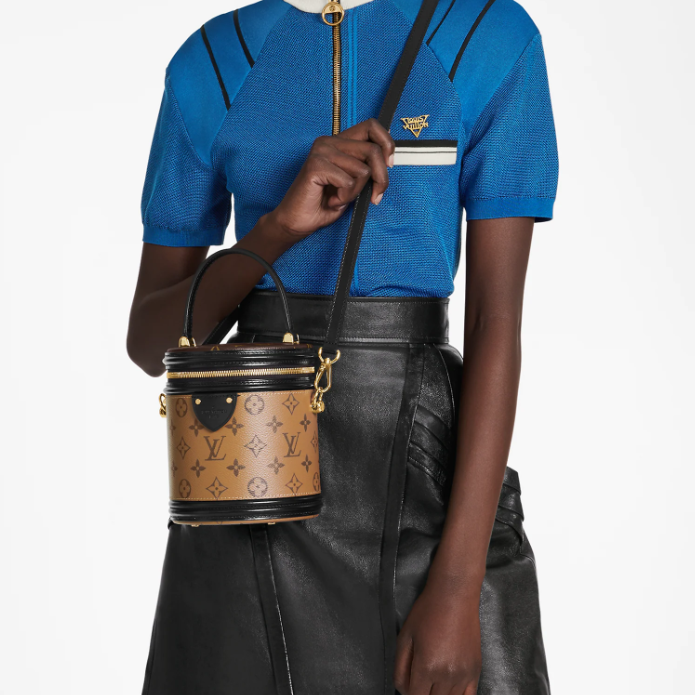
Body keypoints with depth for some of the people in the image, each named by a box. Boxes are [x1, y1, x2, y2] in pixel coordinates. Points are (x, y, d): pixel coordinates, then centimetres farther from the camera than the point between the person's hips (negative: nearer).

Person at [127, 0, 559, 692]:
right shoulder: (211, 62, 4)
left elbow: (497, 318, -8)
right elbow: (150, 341, 4)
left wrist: (459, 585, -16)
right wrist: (283, 224, -15)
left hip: (421, 458, -1)